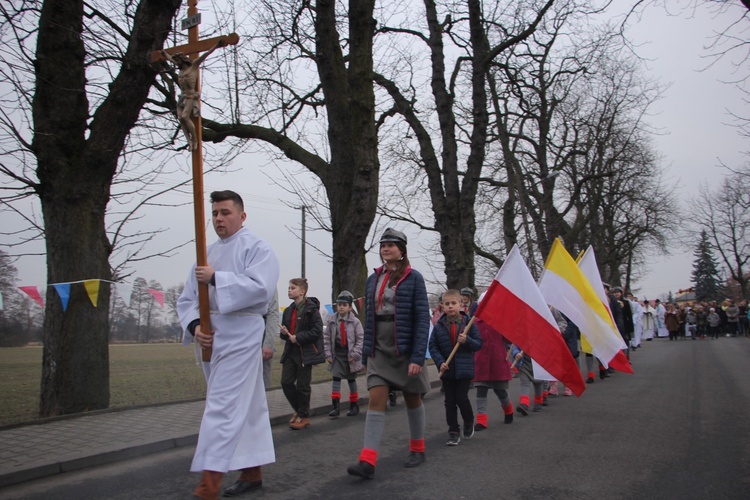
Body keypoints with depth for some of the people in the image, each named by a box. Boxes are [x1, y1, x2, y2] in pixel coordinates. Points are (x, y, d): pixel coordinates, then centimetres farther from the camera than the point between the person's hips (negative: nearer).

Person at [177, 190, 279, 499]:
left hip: (239, 334, -7)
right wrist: (195, 325, -9)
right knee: (247, 406, 14)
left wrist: (215, 278, -21)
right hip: (210, 336, 7)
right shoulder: (207, 254, 16)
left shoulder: (256, 248, -2)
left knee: (223, 406, -12)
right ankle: (252, 472, 24)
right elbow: (187, 299, 11)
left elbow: (260, 287, -19)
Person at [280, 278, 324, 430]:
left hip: (306, 352, -7)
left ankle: (304, 416, 18)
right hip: (290, 351, 7)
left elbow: (317, 330, -17)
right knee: (286, 382, 2)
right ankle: (298, 410, 24)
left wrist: (298, 337, -18)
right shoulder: (289, 310, 13)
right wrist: (284, 333, -3)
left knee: (302, 386, 1)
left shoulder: (311, 309, -11)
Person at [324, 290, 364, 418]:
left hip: (350, 356, -2)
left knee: (351, 379, 12)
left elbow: (360, 339, -9)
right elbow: (326, 338, 4)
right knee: (336, 378, -5)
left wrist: (355, 354, -13)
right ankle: (335, 406, -3)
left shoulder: (355, 321, -9)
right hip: (337, 355, 2)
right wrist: (328, 354, -2)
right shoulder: (332, 320, -1)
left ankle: (354, 405, 25)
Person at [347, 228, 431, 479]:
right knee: (376, 399, -7)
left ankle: (417, 449, 31)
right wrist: (366, 352, 8)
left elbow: (422, 318, -11)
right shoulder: (373, 279, 7)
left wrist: (418, 357, -18)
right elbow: (369, 317, 11)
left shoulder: (413, 278, -7)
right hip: (379, 350, 3)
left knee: (412, 399, 12)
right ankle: (367, 461, -11)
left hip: (405, 349, -3)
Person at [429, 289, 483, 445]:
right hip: (447, 370, 2)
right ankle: (453, 431, 18)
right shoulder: (439, 326, 0)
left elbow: (479, 344, -1)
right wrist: (440, 362, -12)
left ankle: (469, 422, 27)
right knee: (449, 401, 6)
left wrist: (467, 341, -20)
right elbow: (433, 346, 1)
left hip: (464, 369, -2)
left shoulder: (468, 324, -3)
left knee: (462, 398, -2)